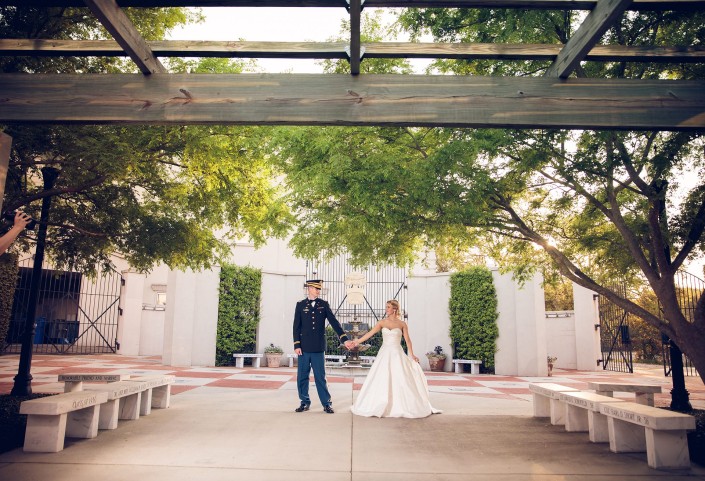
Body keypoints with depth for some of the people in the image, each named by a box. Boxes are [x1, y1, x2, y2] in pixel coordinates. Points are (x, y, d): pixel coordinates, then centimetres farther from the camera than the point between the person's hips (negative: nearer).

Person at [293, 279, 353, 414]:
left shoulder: (324, 304, 5)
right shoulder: (300, 305, 4)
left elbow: (334, 322, -1)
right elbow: (296, 326, 2)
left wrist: (344, 338, -9)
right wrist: (296, 345, -5)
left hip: (318, 347, 0)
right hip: (304, 347, 1)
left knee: (320, 377, 3)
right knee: (302, 377, 6)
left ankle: (327, 404, 12)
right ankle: (305, 402, 20)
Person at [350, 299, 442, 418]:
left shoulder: (402, 324, 1)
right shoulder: (382, 322, 4)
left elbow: (407, 340, 1)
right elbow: (370, 333, -3)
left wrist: (412, 355, -6)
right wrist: (357, 341, -12)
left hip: (397, 354, -1)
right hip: (384, 354, 2)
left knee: (401, 380, -2)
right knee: (381, 380, 1)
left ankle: (405, 406, 12)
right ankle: (378, 406, 13)